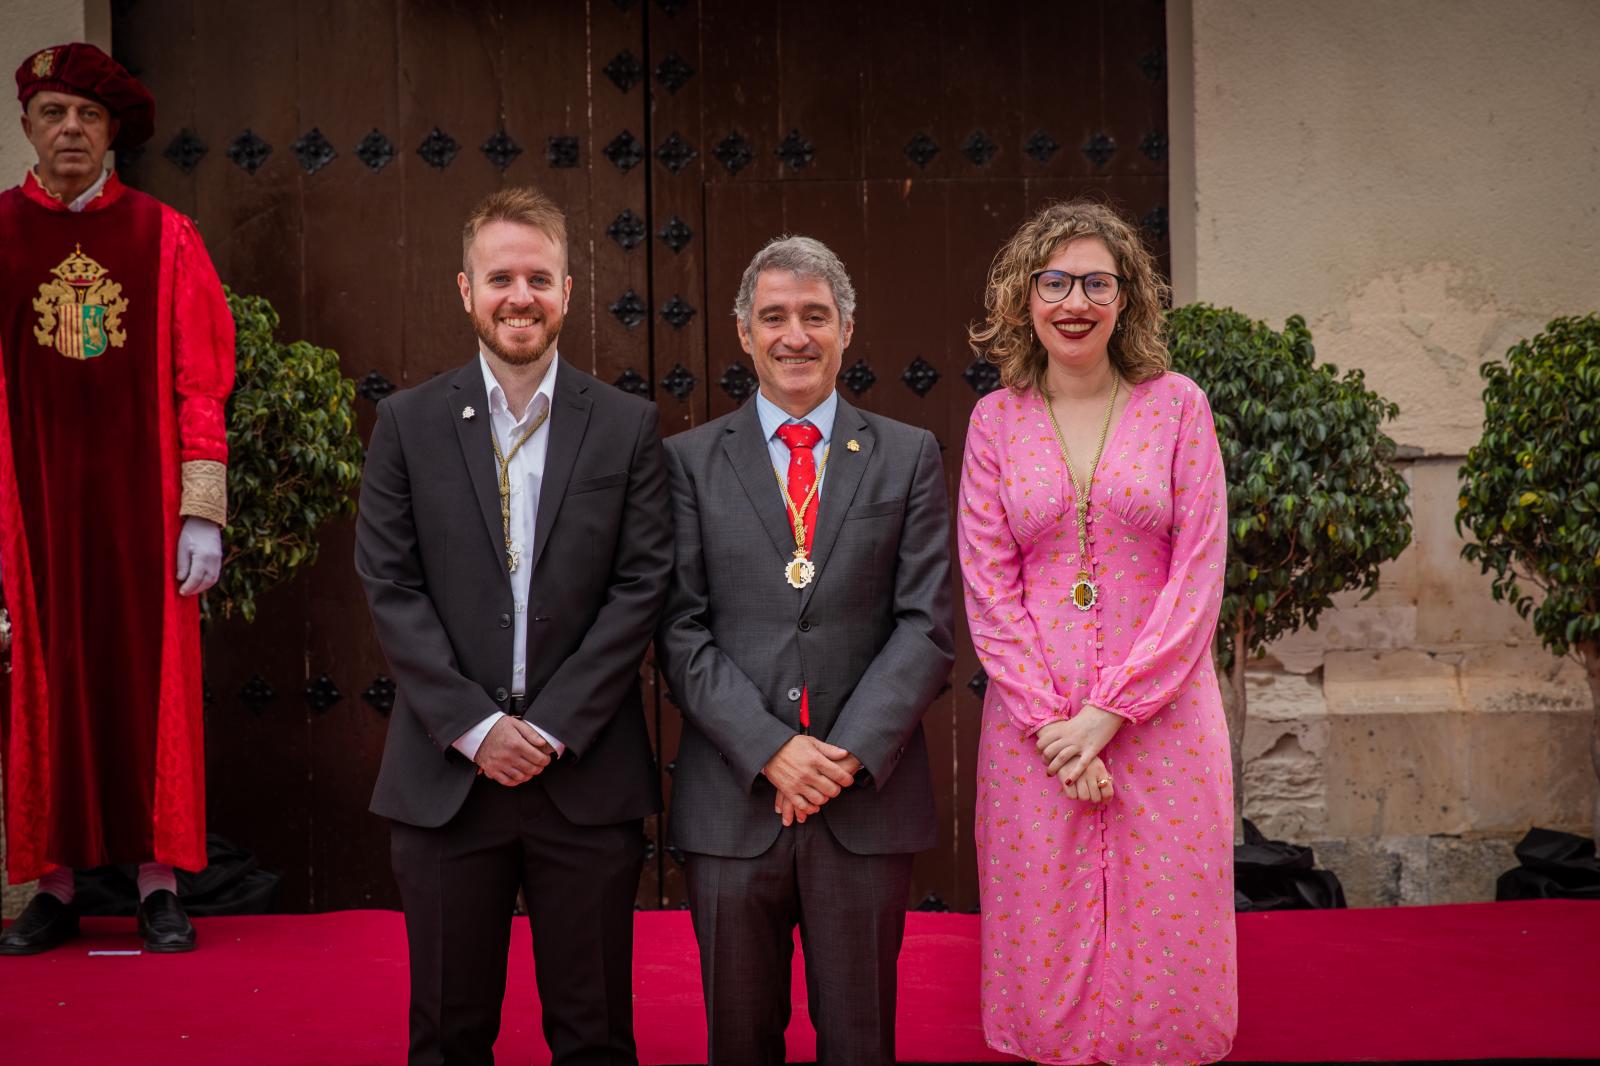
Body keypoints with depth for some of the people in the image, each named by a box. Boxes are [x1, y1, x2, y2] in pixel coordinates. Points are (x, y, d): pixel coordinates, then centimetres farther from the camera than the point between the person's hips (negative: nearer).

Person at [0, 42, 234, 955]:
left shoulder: (165, 238, 3)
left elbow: (200, 386, 0)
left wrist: (202, 514, -6)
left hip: (139, 503, -1)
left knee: (149, 682, 3)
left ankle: (159, 885, 11)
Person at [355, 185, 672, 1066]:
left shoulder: (627, 426, 3)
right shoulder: (409, 423, 4)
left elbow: (641, 587, -2)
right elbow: (389, 586, -1)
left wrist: (553, 728, -10)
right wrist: (474, 725, -10)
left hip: (586, 774, 0)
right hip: (447, 774, 1)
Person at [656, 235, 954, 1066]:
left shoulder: (909, 457, 7)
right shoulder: (690, 460, 6)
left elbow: (925, 624, 0)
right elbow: (681, 630, -1)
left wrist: (850, 753, -12)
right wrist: (771, 750, -12)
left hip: (868, 801, 0)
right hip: (732, 801, 0)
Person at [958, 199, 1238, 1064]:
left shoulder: (1176, 406, 1)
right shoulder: (996, 420, 4)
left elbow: (1197, 576, -4)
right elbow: (988, 588, 1)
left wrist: (1107, 712, -11)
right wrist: (1052, 722, -9)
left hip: (1160, 714, -1)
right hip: (1032, 719, 1)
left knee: (1164, 927, 4)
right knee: (1044, 937, 5)